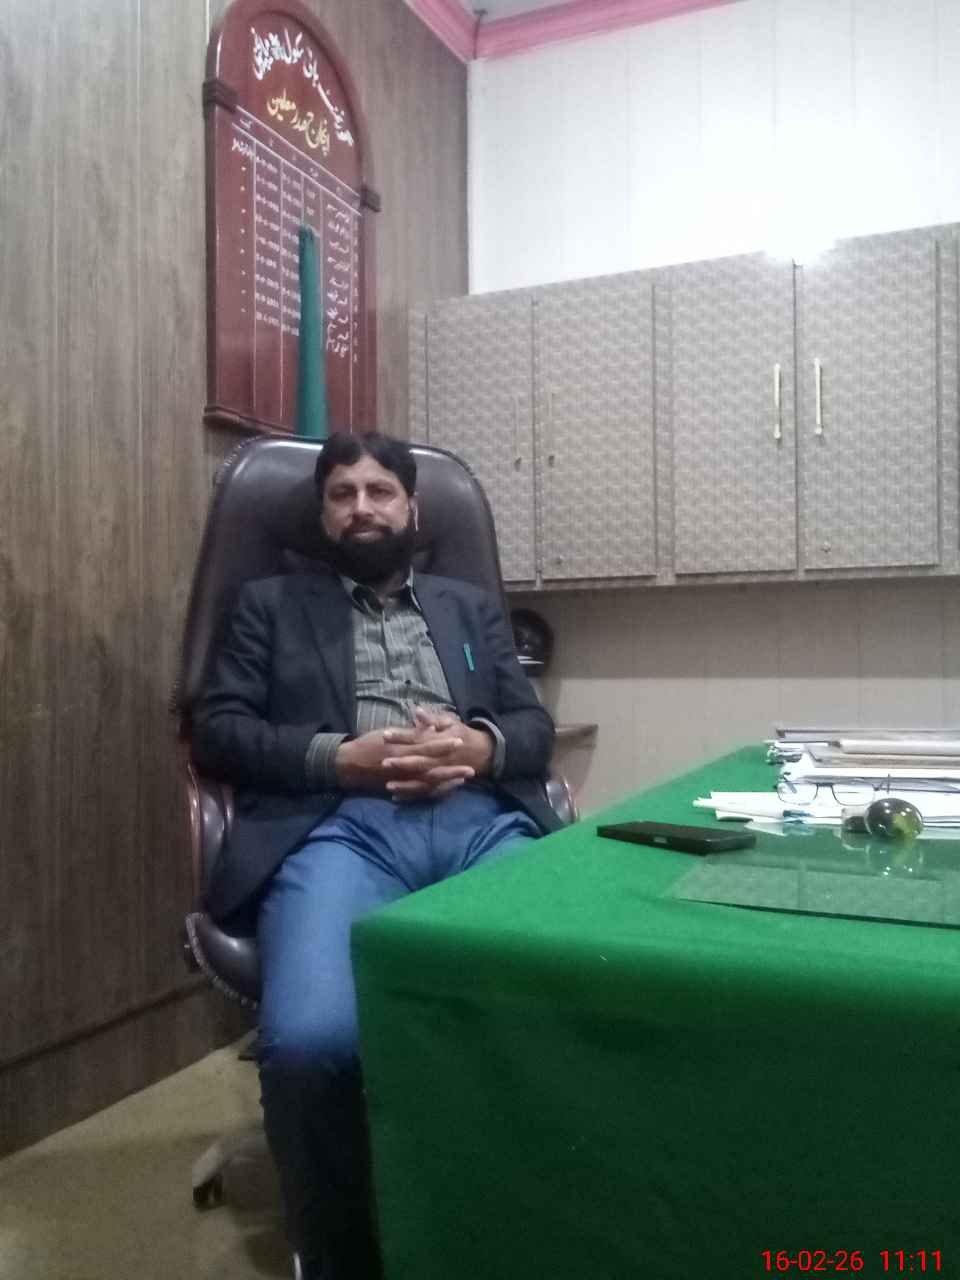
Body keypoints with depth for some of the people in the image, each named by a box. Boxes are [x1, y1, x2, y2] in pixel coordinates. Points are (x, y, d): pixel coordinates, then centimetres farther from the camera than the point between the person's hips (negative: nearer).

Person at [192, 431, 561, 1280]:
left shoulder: (474, 608, 29)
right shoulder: (272, 605, 23)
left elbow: (536, 727, 20)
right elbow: (217, 730, 10)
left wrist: (479, 745, -5)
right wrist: (337, 755, -7)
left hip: (482, 822, 2)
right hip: (337, 827, -1)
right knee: (312, 1038, -32)